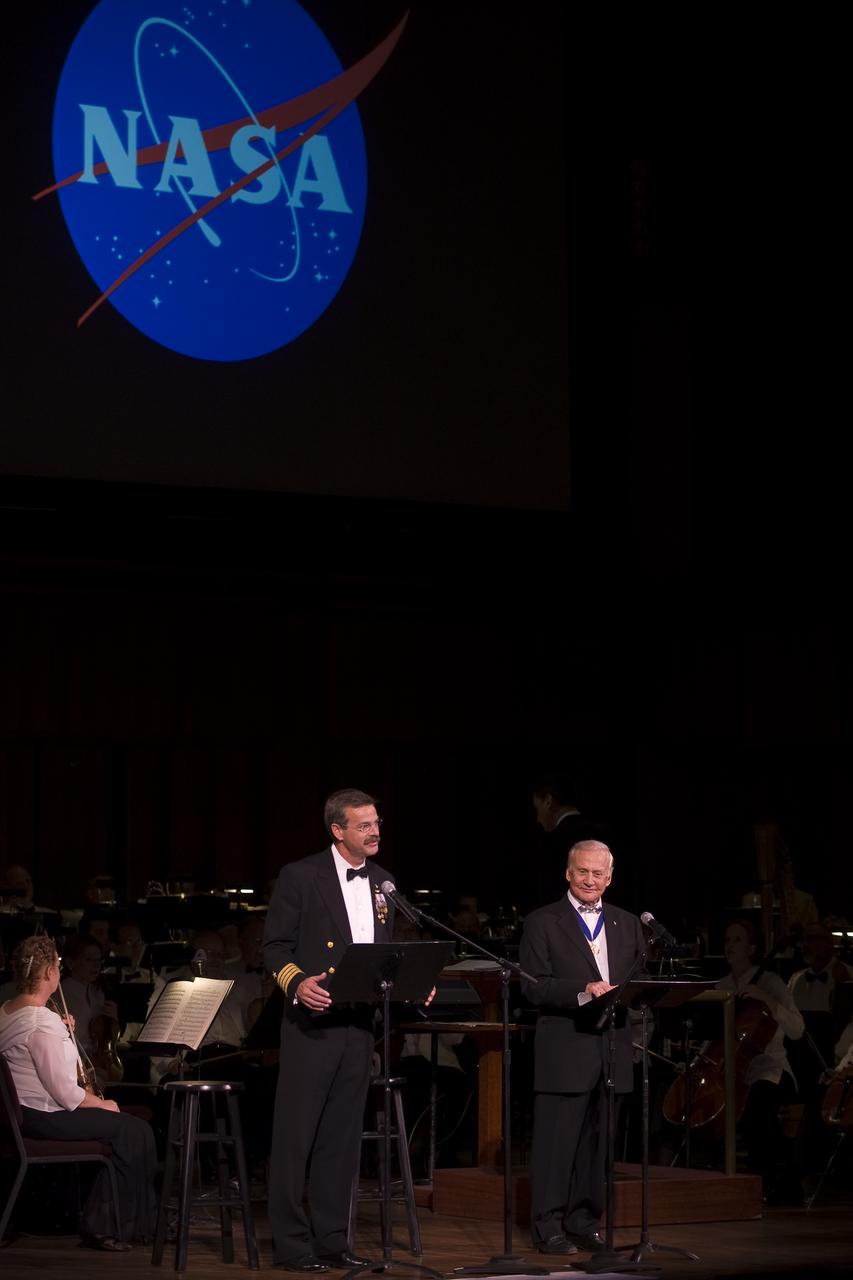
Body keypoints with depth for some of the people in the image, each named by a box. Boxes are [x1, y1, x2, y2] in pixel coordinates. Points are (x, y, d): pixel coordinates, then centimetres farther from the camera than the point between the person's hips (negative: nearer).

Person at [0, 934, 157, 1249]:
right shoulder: (44, 1022, -23)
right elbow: (65, 1092, -22)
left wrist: (64, 1032, 12)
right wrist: (103, 1104, -7)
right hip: (44, 1119, -10)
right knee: (134, 1131, -3)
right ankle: (101, 1226, 2)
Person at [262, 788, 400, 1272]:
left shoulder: (382, 883, 13)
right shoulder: (300, 876, -5)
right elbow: (275, 946, -5)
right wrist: (296, 982, -23)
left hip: (359, 1023, 6)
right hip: (312, 1020, -6)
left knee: (342, 1137, 10)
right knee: (296, 1135, -3)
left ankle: (332, 1240, 16)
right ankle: (292, 1244, 1)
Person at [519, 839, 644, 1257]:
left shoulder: (627, 925, 17)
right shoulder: (542, 923, 1)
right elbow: (533, 987, -8)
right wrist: (583, 991, -21)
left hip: (612, 1049, 5)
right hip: (564, 1051, -5)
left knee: (597, 1143, 7)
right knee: (557, 1142, -4)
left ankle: (584, 1223, 15)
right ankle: (548, 1227, 1)